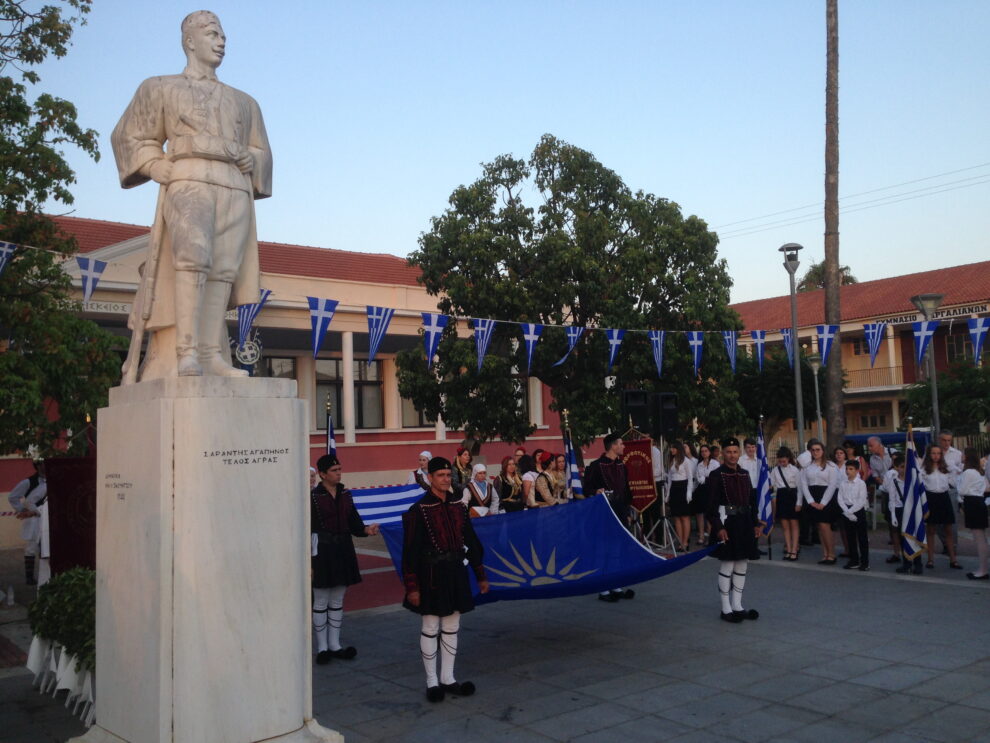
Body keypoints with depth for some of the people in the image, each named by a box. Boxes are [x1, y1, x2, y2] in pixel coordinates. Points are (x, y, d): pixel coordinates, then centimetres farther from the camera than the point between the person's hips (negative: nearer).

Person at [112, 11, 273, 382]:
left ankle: (210, 353, -17)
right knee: (193, 254, -28)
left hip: (234, 190, 4)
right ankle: (187, 350, -37)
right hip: (188, 183, -4)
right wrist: (161, 169, -3)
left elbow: (261, 152, 29)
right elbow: (130, 136, 16)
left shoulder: (242, 101, 28)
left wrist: (248, 159, 4)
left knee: (223, 267, -12)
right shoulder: (161, 88, 19)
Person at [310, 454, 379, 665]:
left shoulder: (345, 495, 7)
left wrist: (366, 529, -12)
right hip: (322, 551, -6)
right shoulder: (313, 497, -10)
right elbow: (309, 530, -10)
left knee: (337, 601, 13)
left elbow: (354, 523, 10)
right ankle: (322, 648, 14)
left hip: (343, 551, 6)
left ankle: (335, 645, 22)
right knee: (321, 603, 4)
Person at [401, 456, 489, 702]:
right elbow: (410, 551, -11)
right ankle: (432, 682, 16)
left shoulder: (458, 506, 6)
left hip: (456, 574, 6)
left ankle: (448, 678, 23)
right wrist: (412, 587, -14)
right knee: (430, 630, 5)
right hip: (432, 576, -5)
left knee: (451, 629, 12)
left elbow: (471, 542, 12)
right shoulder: (419, 510, -11)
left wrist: (480, 575, 13)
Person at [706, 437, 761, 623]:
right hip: (727, 523, -7)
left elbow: (750, 501, 16)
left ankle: (737, 606, 21)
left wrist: (756, 523, 11)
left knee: (742, 566, 10)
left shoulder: (745, 474, 11)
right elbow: (712, 504, -12)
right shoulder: (716, 475, -7)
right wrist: (718, 527, -18)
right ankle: (726, 609, 6)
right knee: (727, 566, -3)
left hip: (744, 523, 7)